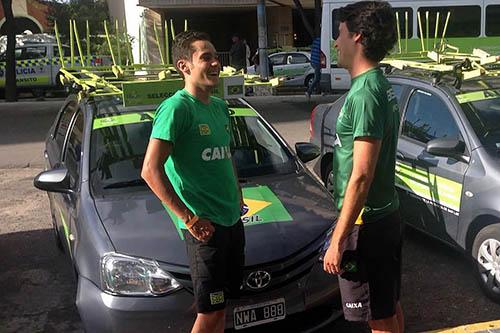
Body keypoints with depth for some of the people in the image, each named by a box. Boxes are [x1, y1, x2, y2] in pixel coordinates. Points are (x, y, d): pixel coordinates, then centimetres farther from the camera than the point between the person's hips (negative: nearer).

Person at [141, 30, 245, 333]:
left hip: (232, 219, 8)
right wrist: (189, 218, -20)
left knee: (220, 306, 18)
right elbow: (151, 170, -20)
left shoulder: (220, 107, 11)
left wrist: (238, 196, 14)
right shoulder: (176, 108, -15)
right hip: (204, 226, -8)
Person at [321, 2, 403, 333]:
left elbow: (361, 176, -24)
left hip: (366, 223, -10)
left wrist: (338, 241, -20)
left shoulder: (364, 94, -21)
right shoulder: (382, 86, 10)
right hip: (388, 215, 10)